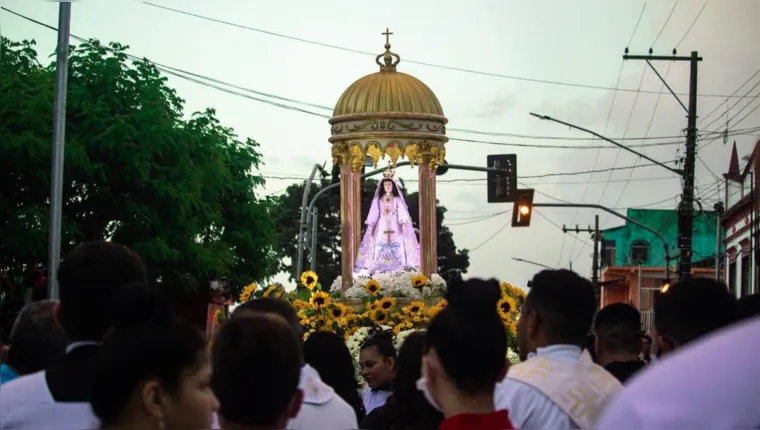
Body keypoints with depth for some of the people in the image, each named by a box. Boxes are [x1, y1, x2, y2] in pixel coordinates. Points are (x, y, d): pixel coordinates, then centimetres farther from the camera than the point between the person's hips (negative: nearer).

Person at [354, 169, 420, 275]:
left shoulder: (397, 199, 7)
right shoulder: (378, 199, 11)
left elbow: (402, 212, 1)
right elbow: (374, 213, 9)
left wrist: (403, 224, -12)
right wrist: (370, 225, 1)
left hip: (394, 225, -1)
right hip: (382, 225, 1)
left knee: (397, 246, -11)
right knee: (379, 245, -11)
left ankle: (398, 269, -11)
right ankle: (378, 269, -14)